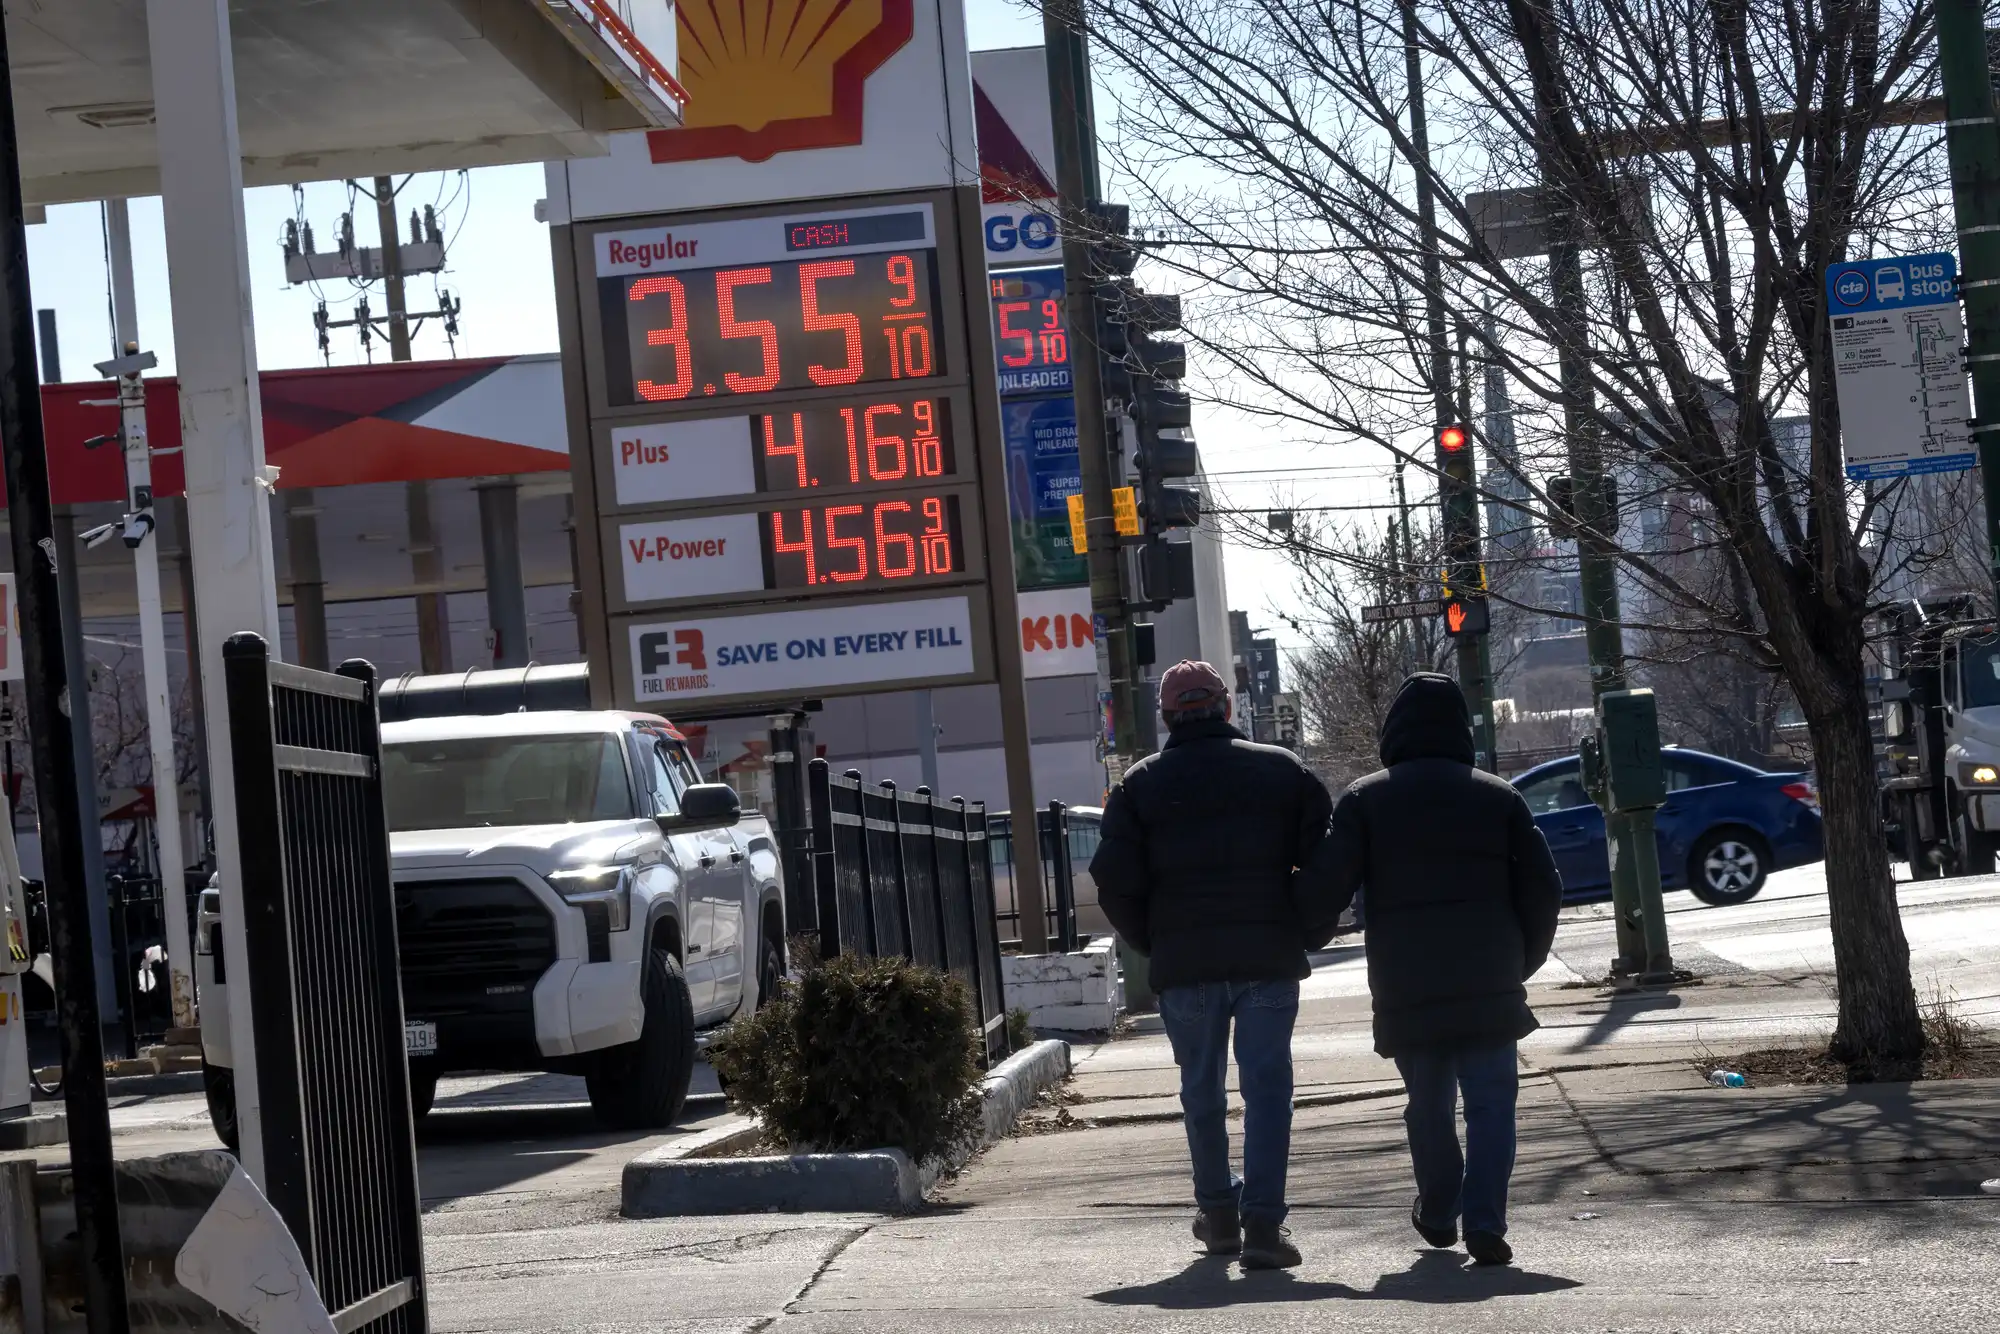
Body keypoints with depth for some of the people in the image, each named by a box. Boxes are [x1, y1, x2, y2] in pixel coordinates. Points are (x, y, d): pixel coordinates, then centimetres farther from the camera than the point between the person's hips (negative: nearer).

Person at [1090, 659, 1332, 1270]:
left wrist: (1152, 944, 11)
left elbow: (1115, 881, -2)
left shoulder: (1140, 783, 3)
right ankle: (1263, 1221, -10)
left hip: (1183, 965, 1)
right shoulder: (1282, 768, 5)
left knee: (1202, 1089, 15)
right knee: (1267, 1085, 0)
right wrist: (1302, 932, 12)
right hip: (1270, 960, 0)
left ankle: (1219, 1212, 24)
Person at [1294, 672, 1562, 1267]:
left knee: (1428, 1104, 17)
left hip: (1405, 987, 0)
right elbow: (1543, 888, 5)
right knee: (1490, 1102, 1)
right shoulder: (1498, 796, 6)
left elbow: (1324, 886, -7)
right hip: (1489, 986, 0)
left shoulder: (1364, 799, 0)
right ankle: (1484, 1221, -13)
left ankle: (1438, 1213, 29)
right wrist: (1522, 961, 18)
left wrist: (1300, 941, 11)